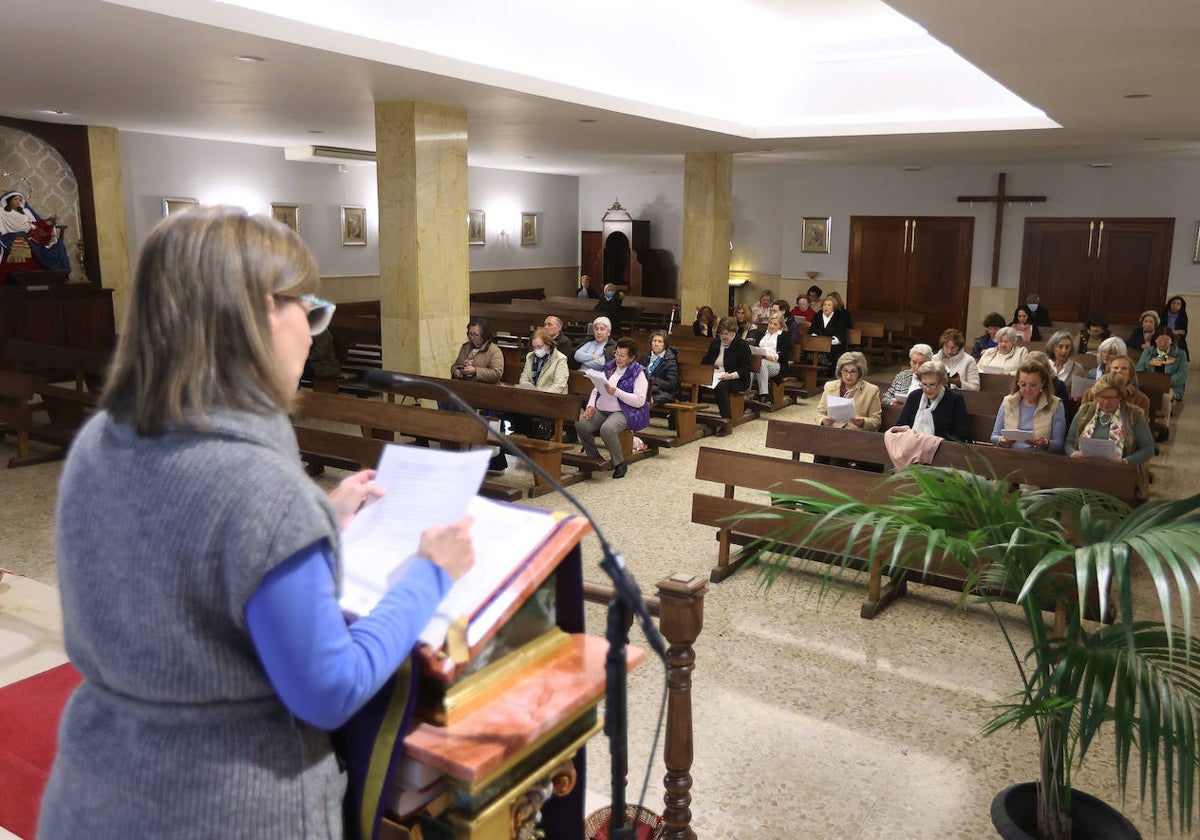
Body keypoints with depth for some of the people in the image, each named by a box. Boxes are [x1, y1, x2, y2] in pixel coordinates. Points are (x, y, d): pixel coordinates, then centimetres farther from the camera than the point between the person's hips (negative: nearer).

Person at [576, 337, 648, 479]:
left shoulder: (638, 373, -2)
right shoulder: (610, 367, 17)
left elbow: (639, 401, -13)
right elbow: (595, 390, 19)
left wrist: (616, 392, -20)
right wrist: (591, 406, 0)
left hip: (623, 412, -6)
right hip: (600, 410, 6)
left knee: (607, 429, -36)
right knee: (580, 425, -22)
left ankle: (620, 463, -13)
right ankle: (594, 459, -2)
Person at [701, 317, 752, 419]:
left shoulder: (742, 345, 0)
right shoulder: (715, 342, 19)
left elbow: (745, 369, -6)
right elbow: (706, 360, 27)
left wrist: (731, 375, -24)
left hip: (736, 380, -5)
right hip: (714, 377, 5)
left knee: (721, 386, -39)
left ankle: (727, 419, -36)